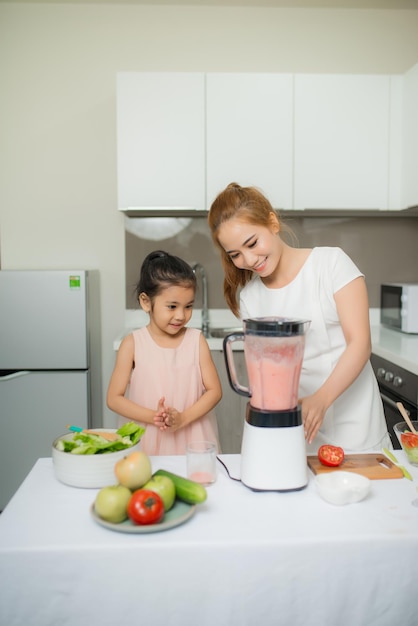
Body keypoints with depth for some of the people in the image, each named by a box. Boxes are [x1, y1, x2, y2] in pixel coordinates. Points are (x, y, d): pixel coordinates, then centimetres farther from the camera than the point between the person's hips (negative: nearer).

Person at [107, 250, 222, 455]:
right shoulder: (133, 343, -5)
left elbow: (214, 390, -2)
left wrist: (183, 418, -15)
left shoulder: (196, 340, -2)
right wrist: (153, 417, -16)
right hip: (147, 442, -1)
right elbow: (114, 398, -4)